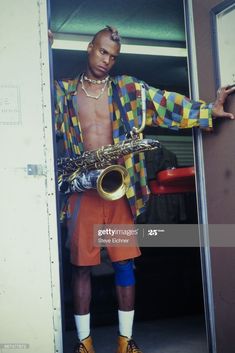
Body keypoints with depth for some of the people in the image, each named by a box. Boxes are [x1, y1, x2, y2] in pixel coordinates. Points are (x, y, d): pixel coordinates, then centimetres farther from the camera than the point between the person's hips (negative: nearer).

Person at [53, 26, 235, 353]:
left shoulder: (127, 88, 10)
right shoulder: (63, 91, 10)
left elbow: (165, 102, 4)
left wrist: (208, 110, -6)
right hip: (82, 188, -1)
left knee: (124, 263, 3)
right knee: (82, 265, 3)